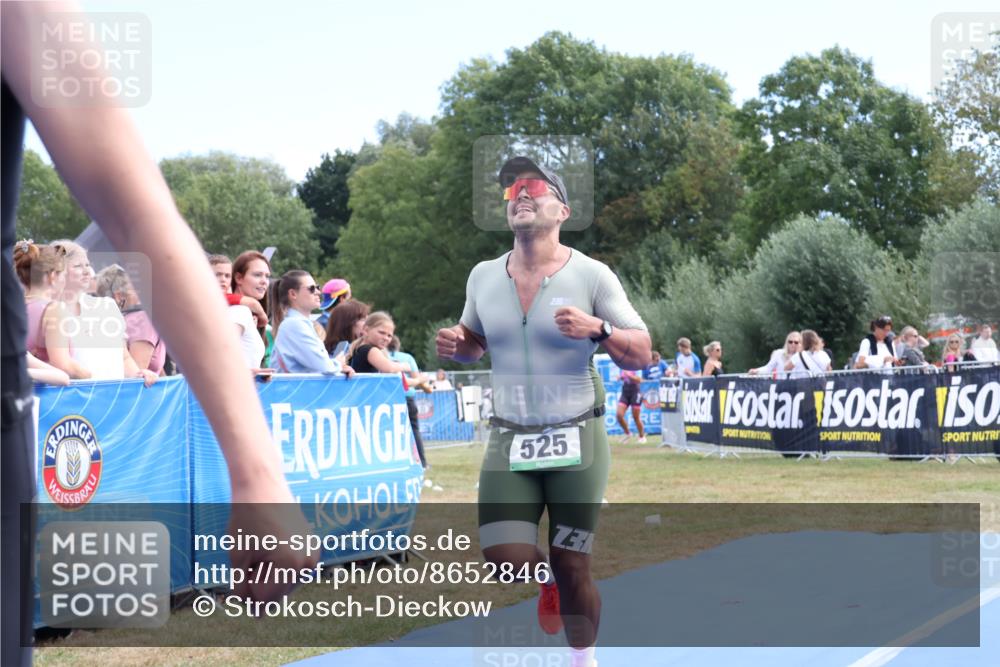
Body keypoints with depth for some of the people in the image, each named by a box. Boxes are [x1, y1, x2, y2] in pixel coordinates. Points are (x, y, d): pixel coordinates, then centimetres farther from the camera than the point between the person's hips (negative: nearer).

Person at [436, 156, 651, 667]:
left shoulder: (590, 275, -7)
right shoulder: (483, 276, 5)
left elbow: (641, 355, -7)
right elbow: (474, 343, 21)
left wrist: (597, 330, -26)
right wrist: (453, 345, -3)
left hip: (576, 439, -3)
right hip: (508, 439, 3)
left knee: (573, 568, 1)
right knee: (504, 558, -7)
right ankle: (545, 583, 29)